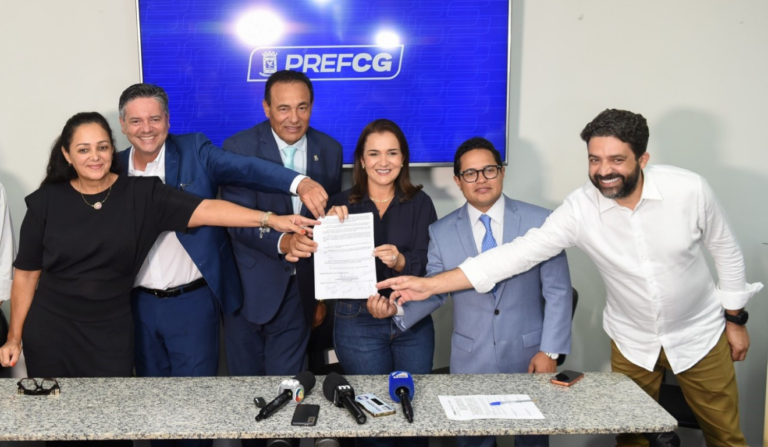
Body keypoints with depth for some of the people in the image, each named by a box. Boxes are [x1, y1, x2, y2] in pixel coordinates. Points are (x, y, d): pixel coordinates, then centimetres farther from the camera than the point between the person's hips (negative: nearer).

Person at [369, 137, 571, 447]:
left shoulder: (539, 221, -6)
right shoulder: (441, 232, -2)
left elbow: (558, 291, -4)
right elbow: (433, 292, 2)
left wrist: (550, 351, -8)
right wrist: (399, 308, -17)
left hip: (529, 356, 0)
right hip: (470, 360, 1)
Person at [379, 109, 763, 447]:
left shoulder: (689, 189, -21)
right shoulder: (580, 208, -21)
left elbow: (725, 251, -5)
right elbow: (520, 252, -23)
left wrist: (735, 319, 1)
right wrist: (430, 284, -30)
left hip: (699, 335, 0)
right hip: (633, 341, 1)